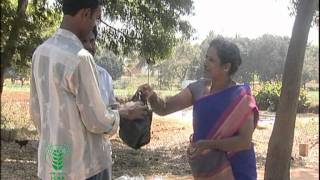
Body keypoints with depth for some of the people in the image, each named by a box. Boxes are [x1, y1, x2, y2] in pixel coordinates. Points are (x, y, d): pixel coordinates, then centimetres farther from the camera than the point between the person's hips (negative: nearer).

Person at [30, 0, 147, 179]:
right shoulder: (80, 58, -23)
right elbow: (98, 121, -18)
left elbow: (36, 111, 11)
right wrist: (126, 112, 0)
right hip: (83, 165, -7)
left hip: (51, 161, 8)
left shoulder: (40, 52, 3)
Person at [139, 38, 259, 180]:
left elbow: (245, 141, -19)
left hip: (235, 169, -4)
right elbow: (164, 108, -7)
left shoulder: (241, 98, -16)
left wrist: (209, 144, -27)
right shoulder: (198, 88, -4)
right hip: (205, 166, 4)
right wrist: (152, 96, -27)